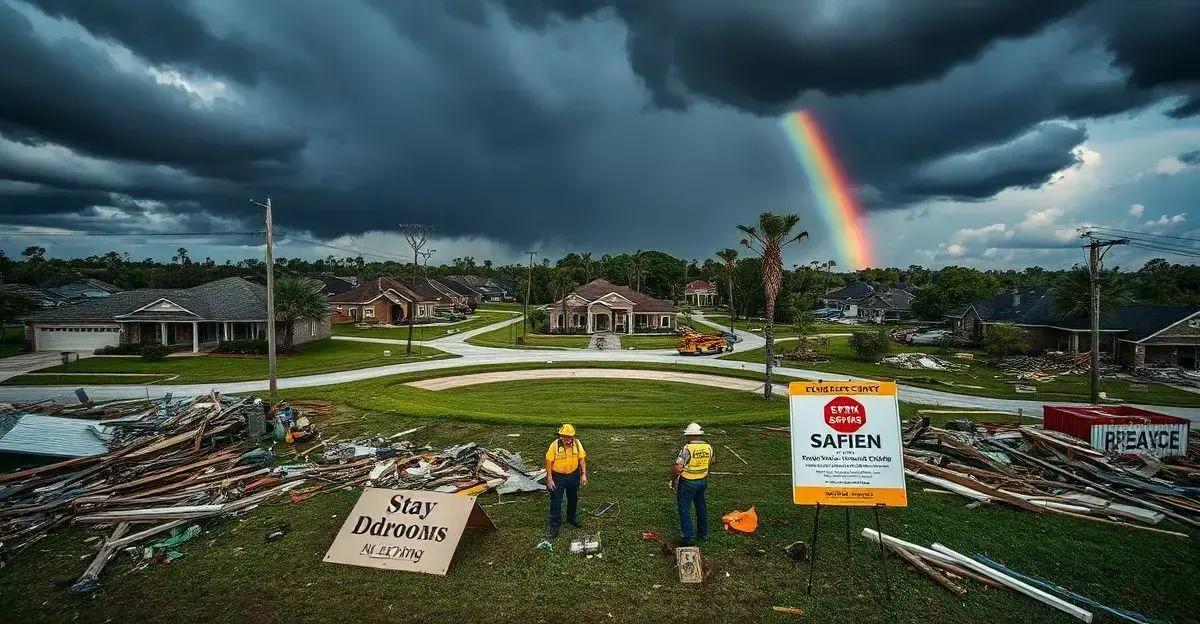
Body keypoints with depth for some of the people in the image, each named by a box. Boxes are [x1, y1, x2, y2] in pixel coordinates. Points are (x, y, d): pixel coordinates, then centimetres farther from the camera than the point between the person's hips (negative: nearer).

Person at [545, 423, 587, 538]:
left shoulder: (577, 443, -9)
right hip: (558, 477, -4)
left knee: (573, 499, 20)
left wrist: (584, 474, -4)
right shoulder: (555, 445, -19)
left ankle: (572, 518, 42)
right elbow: (549, 462, -15)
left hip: (573, 476, 4)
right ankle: (555, 525, 14)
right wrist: (550, 479, -16)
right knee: (556, 502, 0)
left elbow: (582, 459, 0)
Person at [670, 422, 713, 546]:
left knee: (684, 508, 7)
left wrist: (673, 480, -8)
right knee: (701, 506, 21)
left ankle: (688, 536, 8)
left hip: (687, 482, -6)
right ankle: (703, 533, 34)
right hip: (703, 480, 6)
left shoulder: (687, 448, -22)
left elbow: (677, 468, -24)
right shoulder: (708, 447, -3)